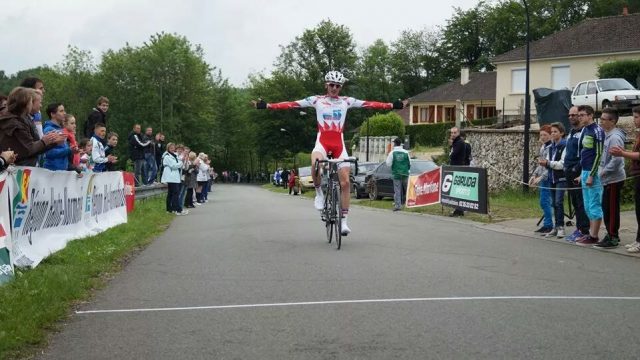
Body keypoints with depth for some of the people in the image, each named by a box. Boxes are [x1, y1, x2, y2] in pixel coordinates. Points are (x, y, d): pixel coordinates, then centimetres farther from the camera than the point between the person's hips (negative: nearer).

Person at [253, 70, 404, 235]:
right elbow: (292, 104, -4)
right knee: (316, 164, -35)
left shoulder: (347, 101, 8)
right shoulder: (316, 100, 4)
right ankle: (319, 192, -6)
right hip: (322, 141, -2)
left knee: (345, 182, -5)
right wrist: (267, 106, -14)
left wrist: (392, 105, -7)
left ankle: (344, 220, 5)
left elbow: (369, 104, 1)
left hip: (339, 143, 2)